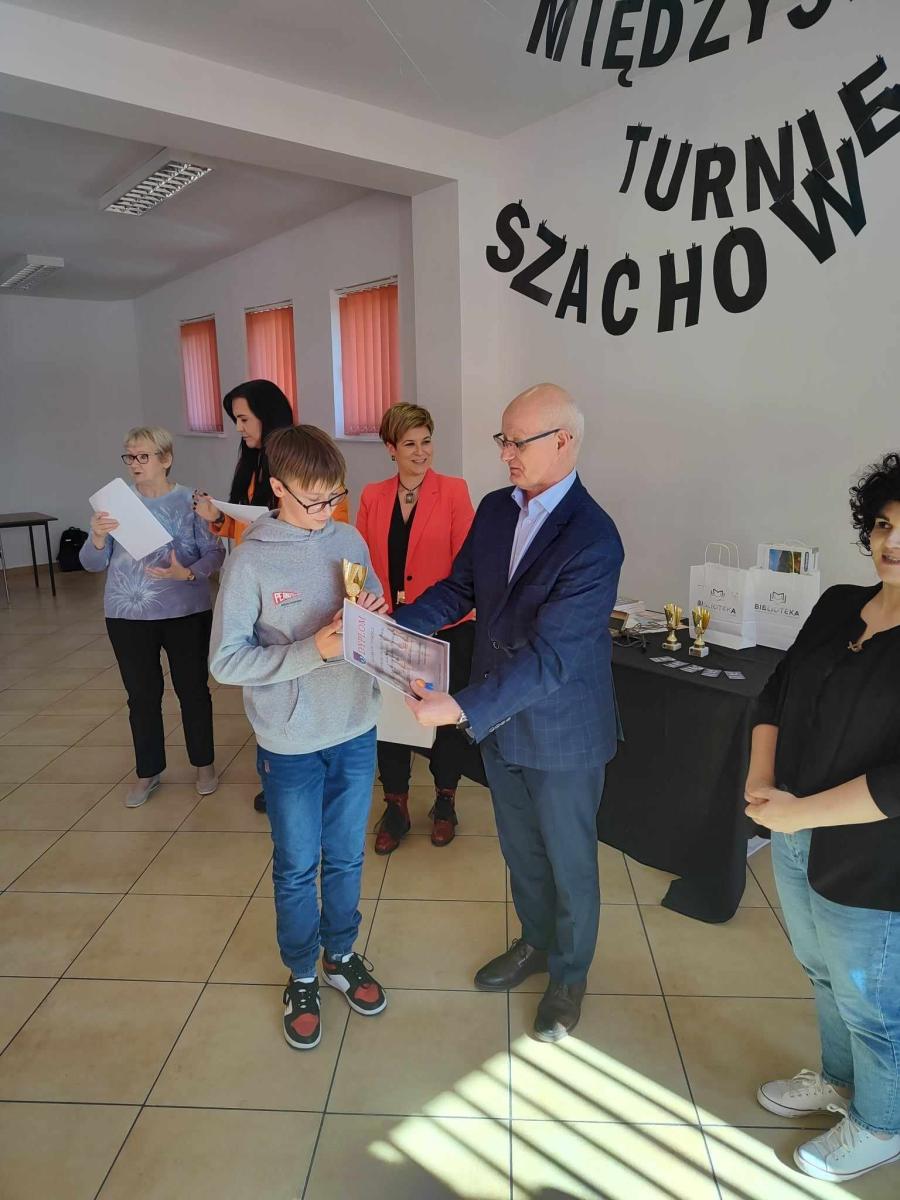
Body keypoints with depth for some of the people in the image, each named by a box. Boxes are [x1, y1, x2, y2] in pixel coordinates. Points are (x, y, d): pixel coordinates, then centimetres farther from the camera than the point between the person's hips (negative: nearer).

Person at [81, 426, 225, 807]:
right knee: (142, 696, 13)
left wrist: (188, 573, -27)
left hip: (186, 614, -2)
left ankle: (204, 764, 31)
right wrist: (97, 538, -21)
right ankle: (148, 771, 31)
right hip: (128, 617, 2)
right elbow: (92, 564, 0)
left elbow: (215, 553, -9)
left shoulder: (190, 502, -7)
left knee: (193, 690, 11)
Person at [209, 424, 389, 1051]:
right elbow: (226, 660, -15)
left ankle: (342, 955, 44)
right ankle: (302, 976, 39)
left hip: (356, 732, 4)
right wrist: (312, 650, -25)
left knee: (346, 858, 21)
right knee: (296, 869, 16)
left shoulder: (350, 540, -3)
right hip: (291, 745, -3)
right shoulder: (252, 561, -15)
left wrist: (374, 615, -15)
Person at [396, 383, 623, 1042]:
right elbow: (459, 589, 5)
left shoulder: (593, 539, -26)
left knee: (568, 861, 17)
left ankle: (569, 974, 43)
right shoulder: (496, 508, -3)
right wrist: (392, 626, -9)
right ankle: (536, 942, 52)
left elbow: (549, 655, -30)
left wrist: (462, 708, -34)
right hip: (498, 717, 7)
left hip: (562, 731, -6)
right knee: (520, 847, 25)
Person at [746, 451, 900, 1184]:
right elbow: (777, 694, 5)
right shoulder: (839, 606, 0)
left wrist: (798, 812, -21)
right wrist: (761, 781, -8)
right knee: (825, 978, 27)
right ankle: (838, 1080, 53)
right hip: (797, 843, 7)